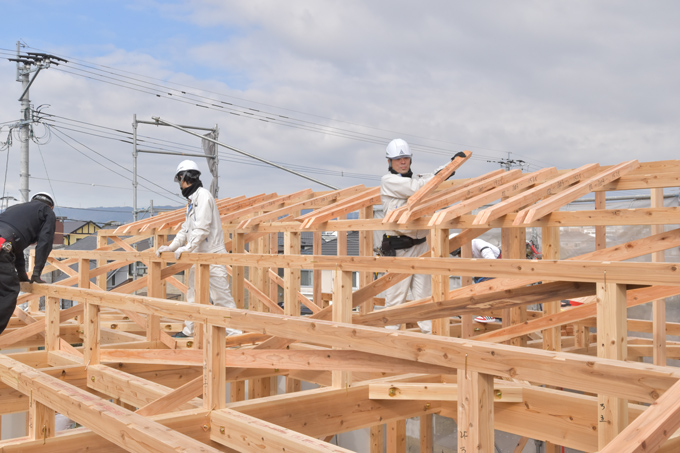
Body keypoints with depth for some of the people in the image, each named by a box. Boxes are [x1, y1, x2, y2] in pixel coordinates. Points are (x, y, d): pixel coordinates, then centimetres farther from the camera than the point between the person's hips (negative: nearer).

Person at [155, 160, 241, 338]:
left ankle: (234, 331, -7)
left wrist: (188, 247, -22)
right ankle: (189, 330, 26)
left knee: (220, 295, -10)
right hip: (199, 257, 10)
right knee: (193, 292, 16)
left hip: (212, 255, -10)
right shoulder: (192, 200, 20)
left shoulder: (203, 196, -12)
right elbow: (186, 230, 23)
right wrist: (171, 247, 15)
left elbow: (202, 228, -21)